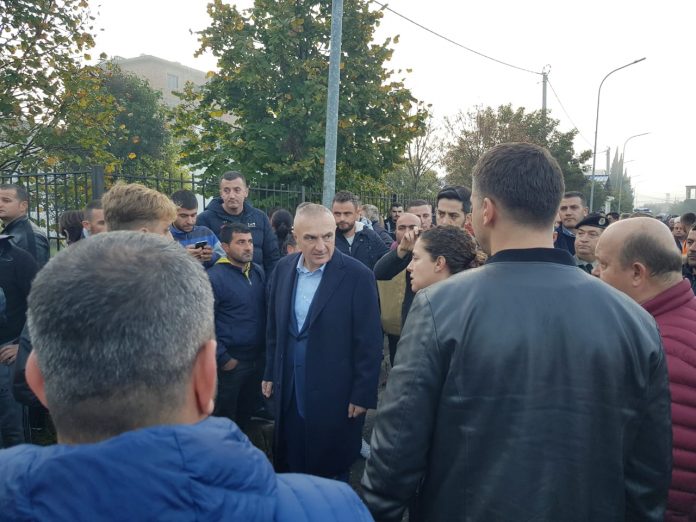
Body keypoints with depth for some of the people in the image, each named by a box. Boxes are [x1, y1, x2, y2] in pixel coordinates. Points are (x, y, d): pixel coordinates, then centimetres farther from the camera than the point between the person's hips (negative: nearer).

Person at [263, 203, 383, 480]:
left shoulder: (358, 276, -16)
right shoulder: (283, 268, -1)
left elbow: (369, 343, -13)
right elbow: (274, 327, 9)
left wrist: (363, 395, -11)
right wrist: (270, 373, 11)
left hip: (335, 392, -4)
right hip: (288, 389, 5)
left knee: (331, 468, 13)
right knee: (288, 460, 19)